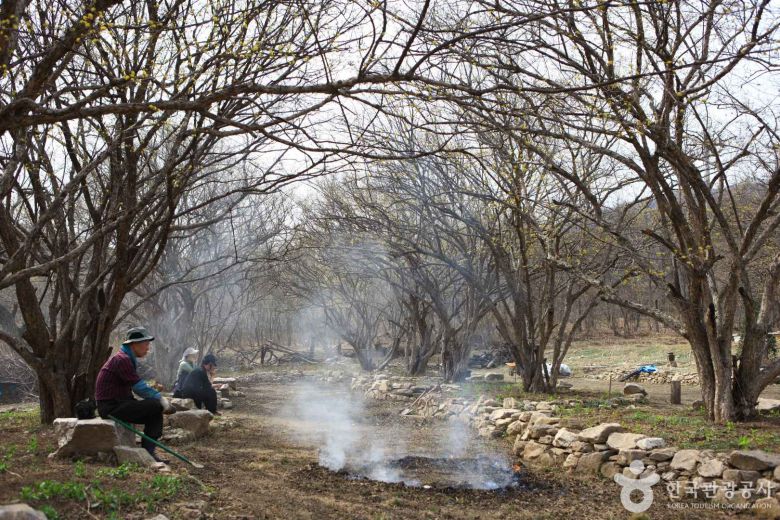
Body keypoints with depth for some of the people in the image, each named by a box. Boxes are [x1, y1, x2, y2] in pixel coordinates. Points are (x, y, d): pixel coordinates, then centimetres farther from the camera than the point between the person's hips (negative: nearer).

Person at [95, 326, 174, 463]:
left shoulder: (128, 359, 16)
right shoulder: (122, 359, -17)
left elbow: (139, 387, 15)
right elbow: (140, 388, -20)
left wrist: (160, 397, 2)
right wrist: (161, 399, -14)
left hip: (118, 404, 10)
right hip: (111, 407, -10)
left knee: (155, 413, 5)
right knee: (155, 406, -17)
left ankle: (148, 451, 2)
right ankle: (147, 451, -8)